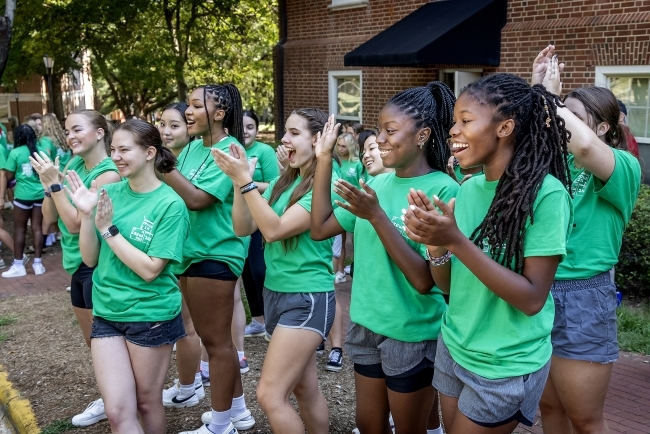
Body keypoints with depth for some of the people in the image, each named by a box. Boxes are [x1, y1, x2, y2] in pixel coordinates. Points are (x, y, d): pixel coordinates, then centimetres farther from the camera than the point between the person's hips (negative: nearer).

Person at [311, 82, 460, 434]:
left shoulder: (443, 190, -18)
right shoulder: (378, 184, 2)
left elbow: (425, 280, -22)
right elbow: (320, 229, 3)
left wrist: (377, 216, -28)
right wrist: (324, 159, -1)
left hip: (412, 334, -6)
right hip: (366, 323, 7)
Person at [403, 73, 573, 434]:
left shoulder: (546, 193, -20)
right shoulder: (468, 189, 0)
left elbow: (532, 299, -22)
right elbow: (448, 285, 3)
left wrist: (456, 241, -28)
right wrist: (435, 244, -18)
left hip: (507, 367, -6)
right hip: (453, 348, 6)